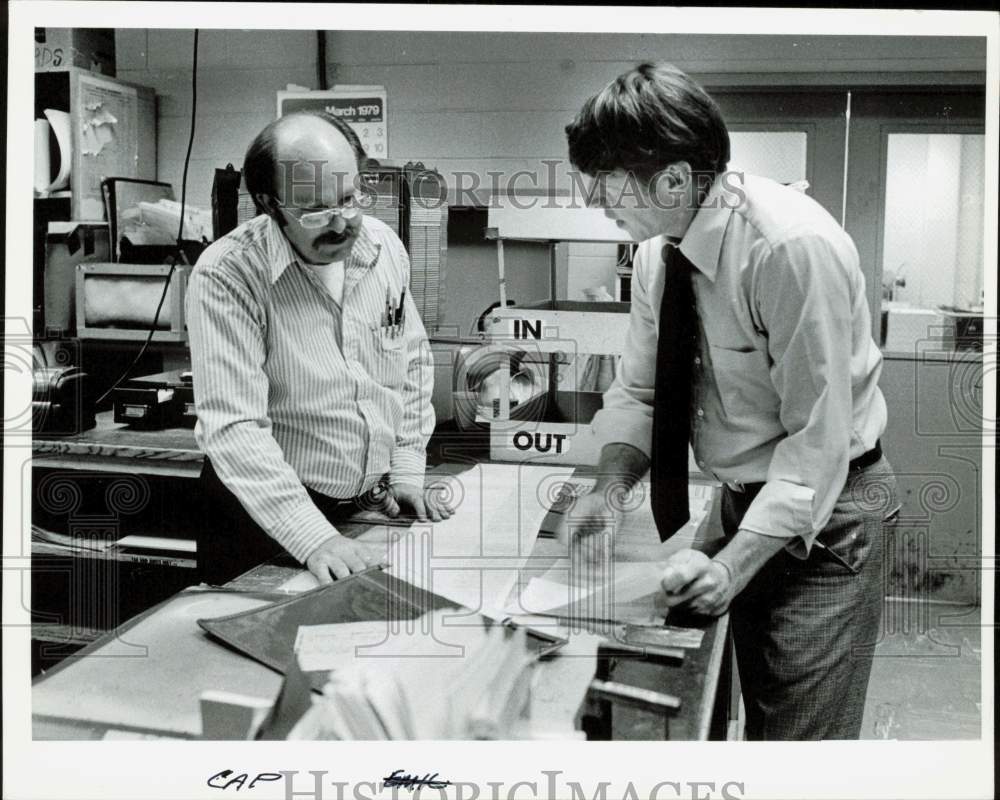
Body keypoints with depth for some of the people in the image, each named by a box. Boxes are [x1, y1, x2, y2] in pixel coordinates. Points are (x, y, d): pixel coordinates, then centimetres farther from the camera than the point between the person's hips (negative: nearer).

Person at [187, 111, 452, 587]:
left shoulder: (384, 247, -3)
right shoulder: (225, 277, -21)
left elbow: (412, 360, 10)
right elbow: (233, 428, -27)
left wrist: (407, 471, 4)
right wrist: (313, 537, -34)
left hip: (375, 508, 5)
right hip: (264, 518, -5)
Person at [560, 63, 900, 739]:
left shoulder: (796, 248, -28)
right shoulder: (660, 248, -5)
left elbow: (817, 439, -27)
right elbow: (638, 391, 1)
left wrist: (731, 566, -31)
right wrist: (611, 487, -17)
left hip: (822, 515, -7)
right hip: (747, 504, 7)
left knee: (803, 733, 1)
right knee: (758, 715, 22)